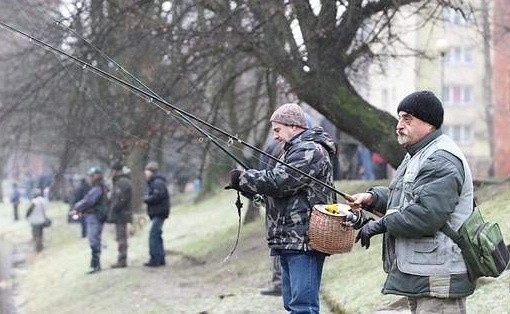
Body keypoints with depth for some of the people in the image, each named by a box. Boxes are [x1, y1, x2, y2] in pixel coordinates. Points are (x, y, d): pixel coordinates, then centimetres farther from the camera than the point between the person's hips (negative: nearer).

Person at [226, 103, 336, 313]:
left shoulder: (310, 152, -10)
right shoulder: (296, 150, 24)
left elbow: (278, 182, -19)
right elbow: (277, 185, 22)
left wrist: (242, 177, -7)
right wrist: (243, 185, 7)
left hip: (304, 242, -11)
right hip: (289, 241, 11)